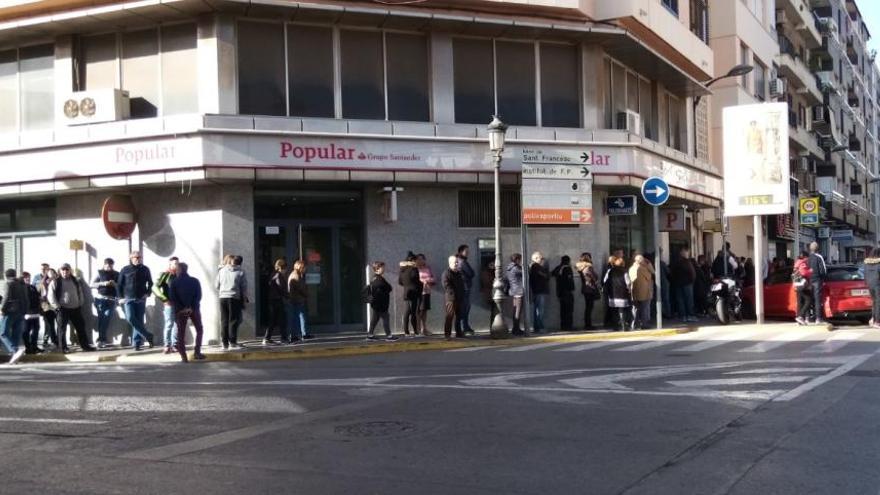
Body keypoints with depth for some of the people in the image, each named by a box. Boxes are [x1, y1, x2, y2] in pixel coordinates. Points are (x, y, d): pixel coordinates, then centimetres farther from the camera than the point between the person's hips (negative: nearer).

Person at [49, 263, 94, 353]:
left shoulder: (76, 281, 12)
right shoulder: (56, 282, -3)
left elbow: (80, 293, 19)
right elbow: (51, 296, -7)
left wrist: (80, 304, 10)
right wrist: (57, 306, -13)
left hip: (75, 309, 4)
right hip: (63, 309, -4)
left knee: (81, 327, 6)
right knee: (62, 329, -1)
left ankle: (85, 345, 13)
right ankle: (64, 348, 6)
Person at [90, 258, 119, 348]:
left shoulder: (116, 274, 10)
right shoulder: (100, 273, 5)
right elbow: (92, 284, 2)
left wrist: (115, 284, -10)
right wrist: (102, 283, -12)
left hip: (111, 300, 1)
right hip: (100, 299, -1)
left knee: (106, 319, -7)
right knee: (101, 319, -1)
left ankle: (101, 340, -1)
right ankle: (102, 339, 5)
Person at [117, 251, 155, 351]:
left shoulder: (145, 269, 6)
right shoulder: (125, 270, 3)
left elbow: (150, 282, 15)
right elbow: (119, 284, 6)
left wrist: (148, 293, 1)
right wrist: (120, 297, -2)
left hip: (141, 299, 1)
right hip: (128, 298, -1)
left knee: (139, 320, 1)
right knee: (130, 318, -16)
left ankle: (137, 343, 7)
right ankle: (147, 336, -8)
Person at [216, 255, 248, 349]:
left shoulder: (222, 270, 9)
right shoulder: (240, 273, -1)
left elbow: (217, 285, 12)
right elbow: (244, 288, 0)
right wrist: (244, 299, 10)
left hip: (223, 298, 3)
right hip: (234, 298, -3)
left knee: (224, 321, 7)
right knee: (233, 320, 1)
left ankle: (225, 343, 6)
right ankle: (232, 342, -4)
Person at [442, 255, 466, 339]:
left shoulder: (459, 273, 18)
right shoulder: (446, 273, -7)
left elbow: (462, 285, 25)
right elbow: (447, 286, -15)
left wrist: (462, 296, 14)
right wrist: (453, 295, -21)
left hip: (459, 299, 8)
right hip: (451, 298, -8)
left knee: (458, 316, 11)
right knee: (450, 316, -8)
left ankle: (458, 332, 17)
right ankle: (447, 334, -7)